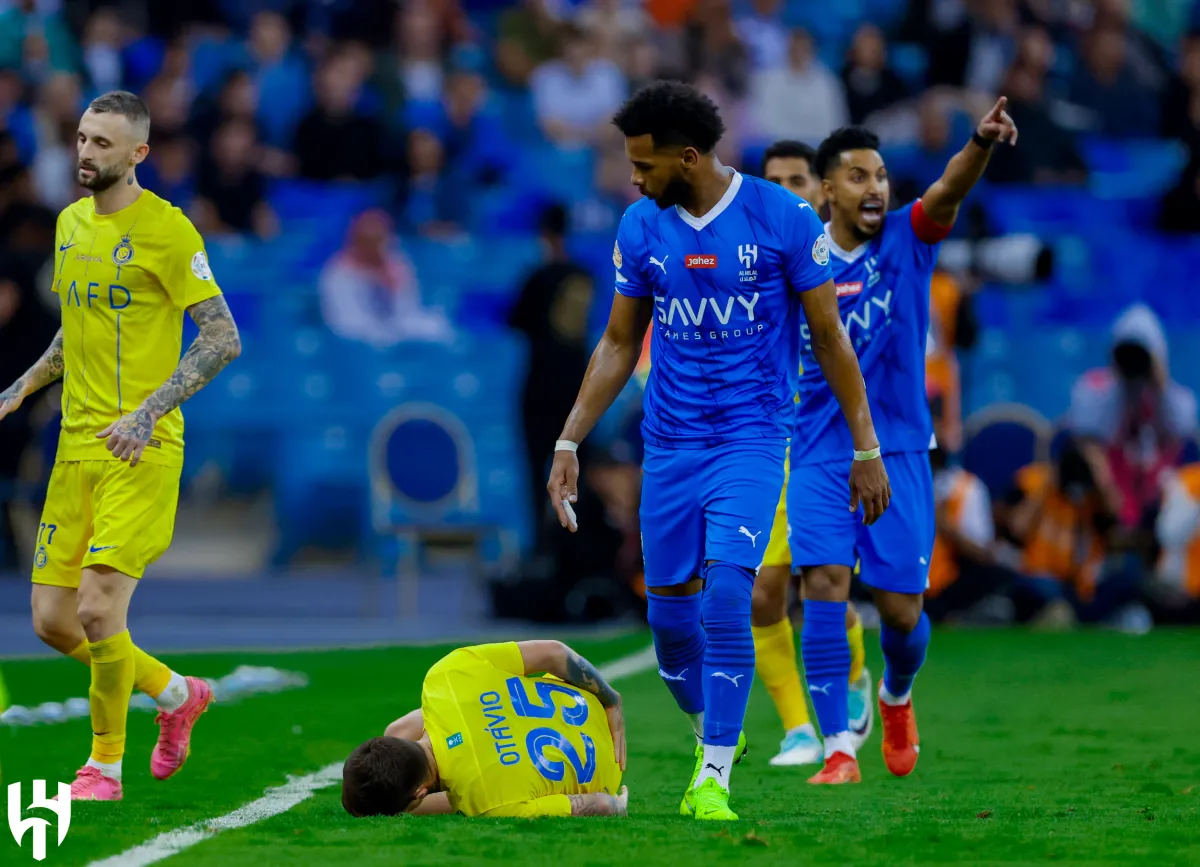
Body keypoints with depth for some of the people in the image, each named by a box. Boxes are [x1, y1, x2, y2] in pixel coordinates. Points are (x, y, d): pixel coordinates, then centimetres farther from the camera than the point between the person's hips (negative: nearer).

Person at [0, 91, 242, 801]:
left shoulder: (165, 229, -9)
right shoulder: (71, 223, 13)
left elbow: (224, 339, -11)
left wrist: (148, 412, -19)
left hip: (143, 449, -7)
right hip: (77, 447, 7)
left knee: (99, 608, -16)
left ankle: (105, 767, 3)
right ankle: (177, 694, 29)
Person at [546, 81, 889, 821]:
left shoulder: (784, 220, -8)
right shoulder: (641, 229, 2)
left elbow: (830, 339, -1)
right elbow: (619, 345, 13)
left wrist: (867, 450, 1)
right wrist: (569, 442, 7)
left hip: (751, 439, -4)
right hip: (669, 445, 4)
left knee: (725, 601, -18)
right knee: (670, 616, 5)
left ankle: (715, 779, -11)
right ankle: (715, 735, 31)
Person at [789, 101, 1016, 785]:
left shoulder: (908, 237, -2)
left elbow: (950, 189, -23)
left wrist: (982, 143, -41)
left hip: (898, 451, 0)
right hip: (821, 453, 0)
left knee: (901, 611, 1)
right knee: (825, 586, -16)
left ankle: (897, 695, 35)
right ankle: (839, 749, -13)